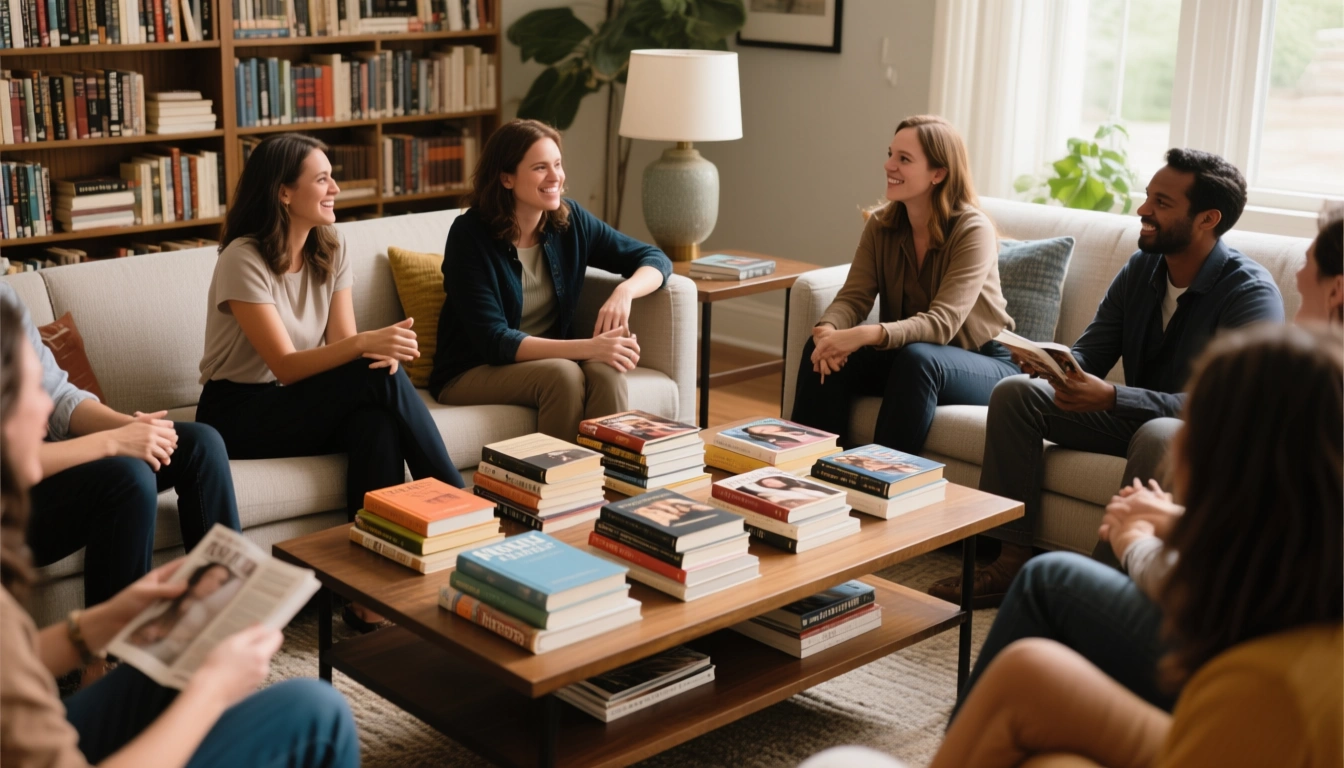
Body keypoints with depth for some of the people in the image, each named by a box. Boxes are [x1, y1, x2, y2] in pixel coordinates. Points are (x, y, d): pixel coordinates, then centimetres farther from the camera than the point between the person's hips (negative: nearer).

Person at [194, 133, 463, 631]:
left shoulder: (330, 250, 3)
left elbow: (344, 345, -3)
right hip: (238, 413, -6)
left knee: (378, 420, -30)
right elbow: (285, 366, -24)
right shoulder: (243, 259, -17)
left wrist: (383, 353, -28)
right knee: (378, 382, -29)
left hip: (302, 405, 6)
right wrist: (364, 344, -40)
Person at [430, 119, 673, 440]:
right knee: (563, 375, -32)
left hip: (552, 355, 4)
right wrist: (588, 347, -34)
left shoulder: (569, 219, -4)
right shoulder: (469, 234, -17)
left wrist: (624, 291, -22)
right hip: (473, 373, -4)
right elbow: (494, 342, -23)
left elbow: (655, 259, 2)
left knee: (606, 371, -28)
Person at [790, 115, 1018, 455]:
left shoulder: (973, 231, -20)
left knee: (917, 359, -36)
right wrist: (828, 329, -36)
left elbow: (942, 323, -30)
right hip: (906, 354, 5)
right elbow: (853, 298, -11)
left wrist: (866, 335, -46)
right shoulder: (881, 226, -2)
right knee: (822, 351, -19)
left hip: (981, 365, -5)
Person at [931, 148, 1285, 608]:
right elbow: (1088, 353, 4)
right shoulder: (1142, 267, 1)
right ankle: (1012, 559, -10)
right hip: (1131, 416, 7)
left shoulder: (1252, 293, -21)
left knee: (1157, 435, -41)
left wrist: (1112, 398, -39)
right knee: (1014, 392, -6)